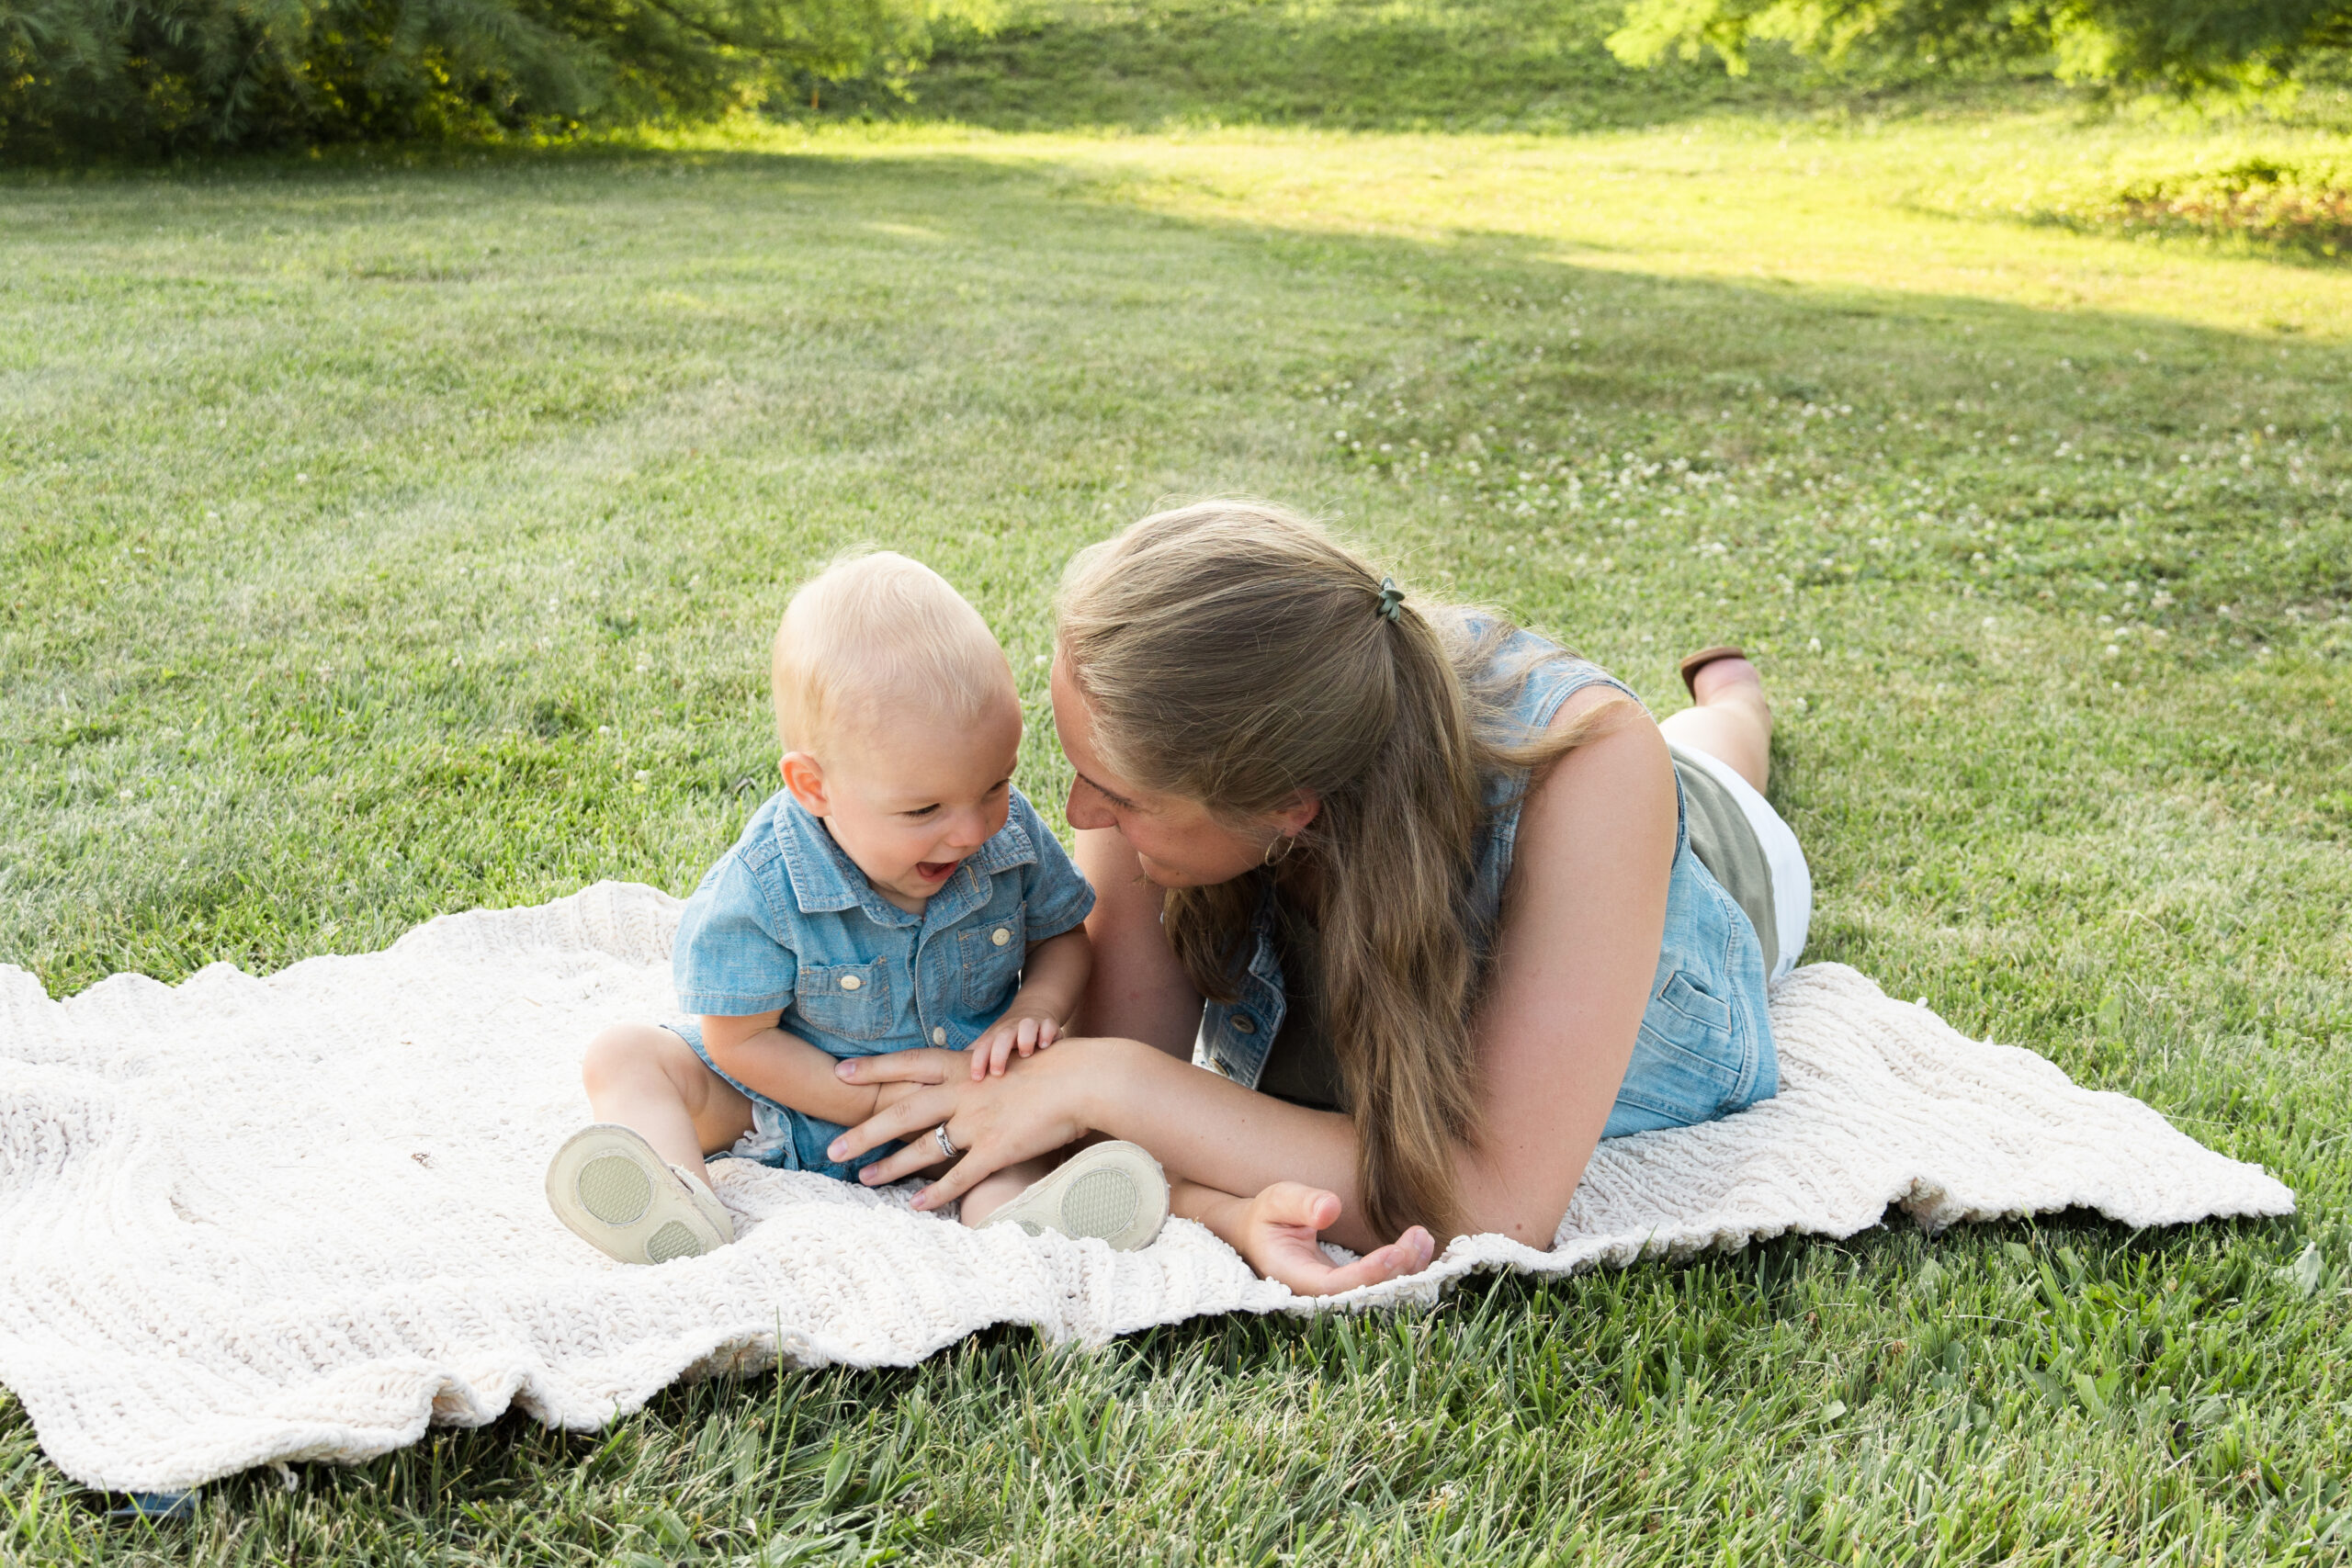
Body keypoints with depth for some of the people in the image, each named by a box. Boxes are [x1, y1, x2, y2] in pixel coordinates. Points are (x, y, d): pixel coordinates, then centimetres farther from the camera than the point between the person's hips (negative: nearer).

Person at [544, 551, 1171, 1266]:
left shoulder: (1009, 833, -17)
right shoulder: (764, 885, -27)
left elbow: (1062, 934, 2)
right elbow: (738, 1039, -18)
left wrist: (1035, 1008, -21)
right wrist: (881, 1103, -23)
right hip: (799, 1100, -1)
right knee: (623, 1056, -18)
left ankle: (1013, 1217, -55)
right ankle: (681, 1217, -46)